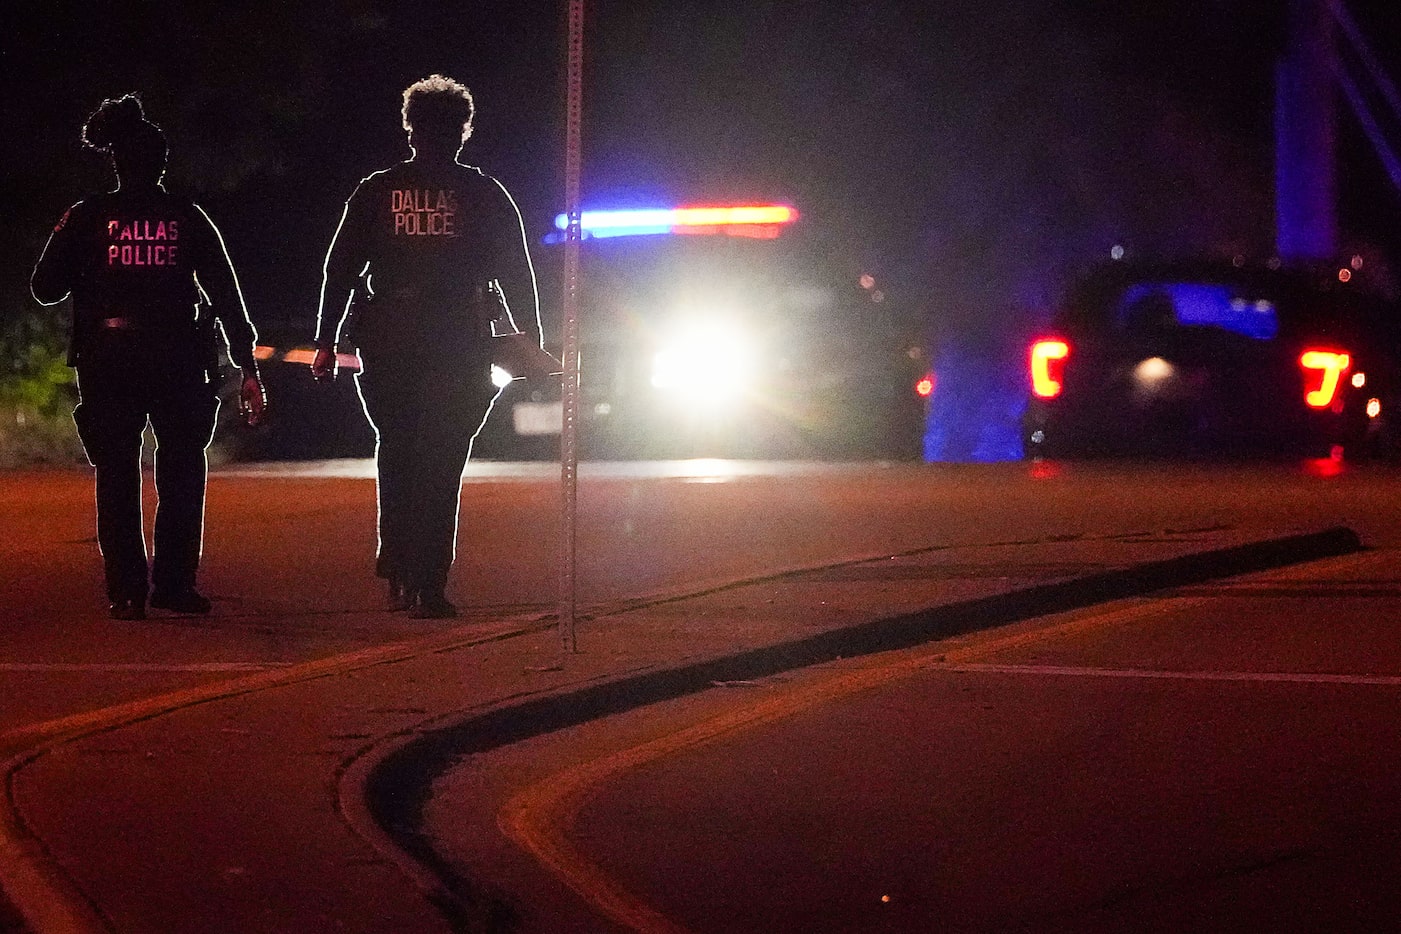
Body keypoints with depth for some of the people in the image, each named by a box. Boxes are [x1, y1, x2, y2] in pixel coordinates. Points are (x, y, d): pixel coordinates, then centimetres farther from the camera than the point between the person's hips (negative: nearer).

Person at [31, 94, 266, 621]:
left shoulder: (88, 219, 0)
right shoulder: (187, 220, 2)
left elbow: (46, 290, 2)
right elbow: (226, 296, 1)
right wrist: (247, 368, 4)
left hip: (107, 360, 0)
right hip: (178, 358, 0)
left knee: (117, 478, 7)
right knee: (182, 470, 14)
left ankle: (127, 591, 0)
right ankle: (173, 583, 7)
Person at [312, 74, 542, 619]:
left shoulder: (376, 192, 6)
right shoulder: (485, 196, 3)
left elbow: (339, 269, 4)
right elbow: (517, 276, 4)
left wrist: (326, 341, 7)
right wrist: (532, 345, 10)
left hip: (387, 343, 1)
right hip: (459, 344, -1)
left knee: (395, 454, 18)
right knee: (440, 466, 0)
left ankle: (398, 573, 14)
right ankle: (428, 588, -7)